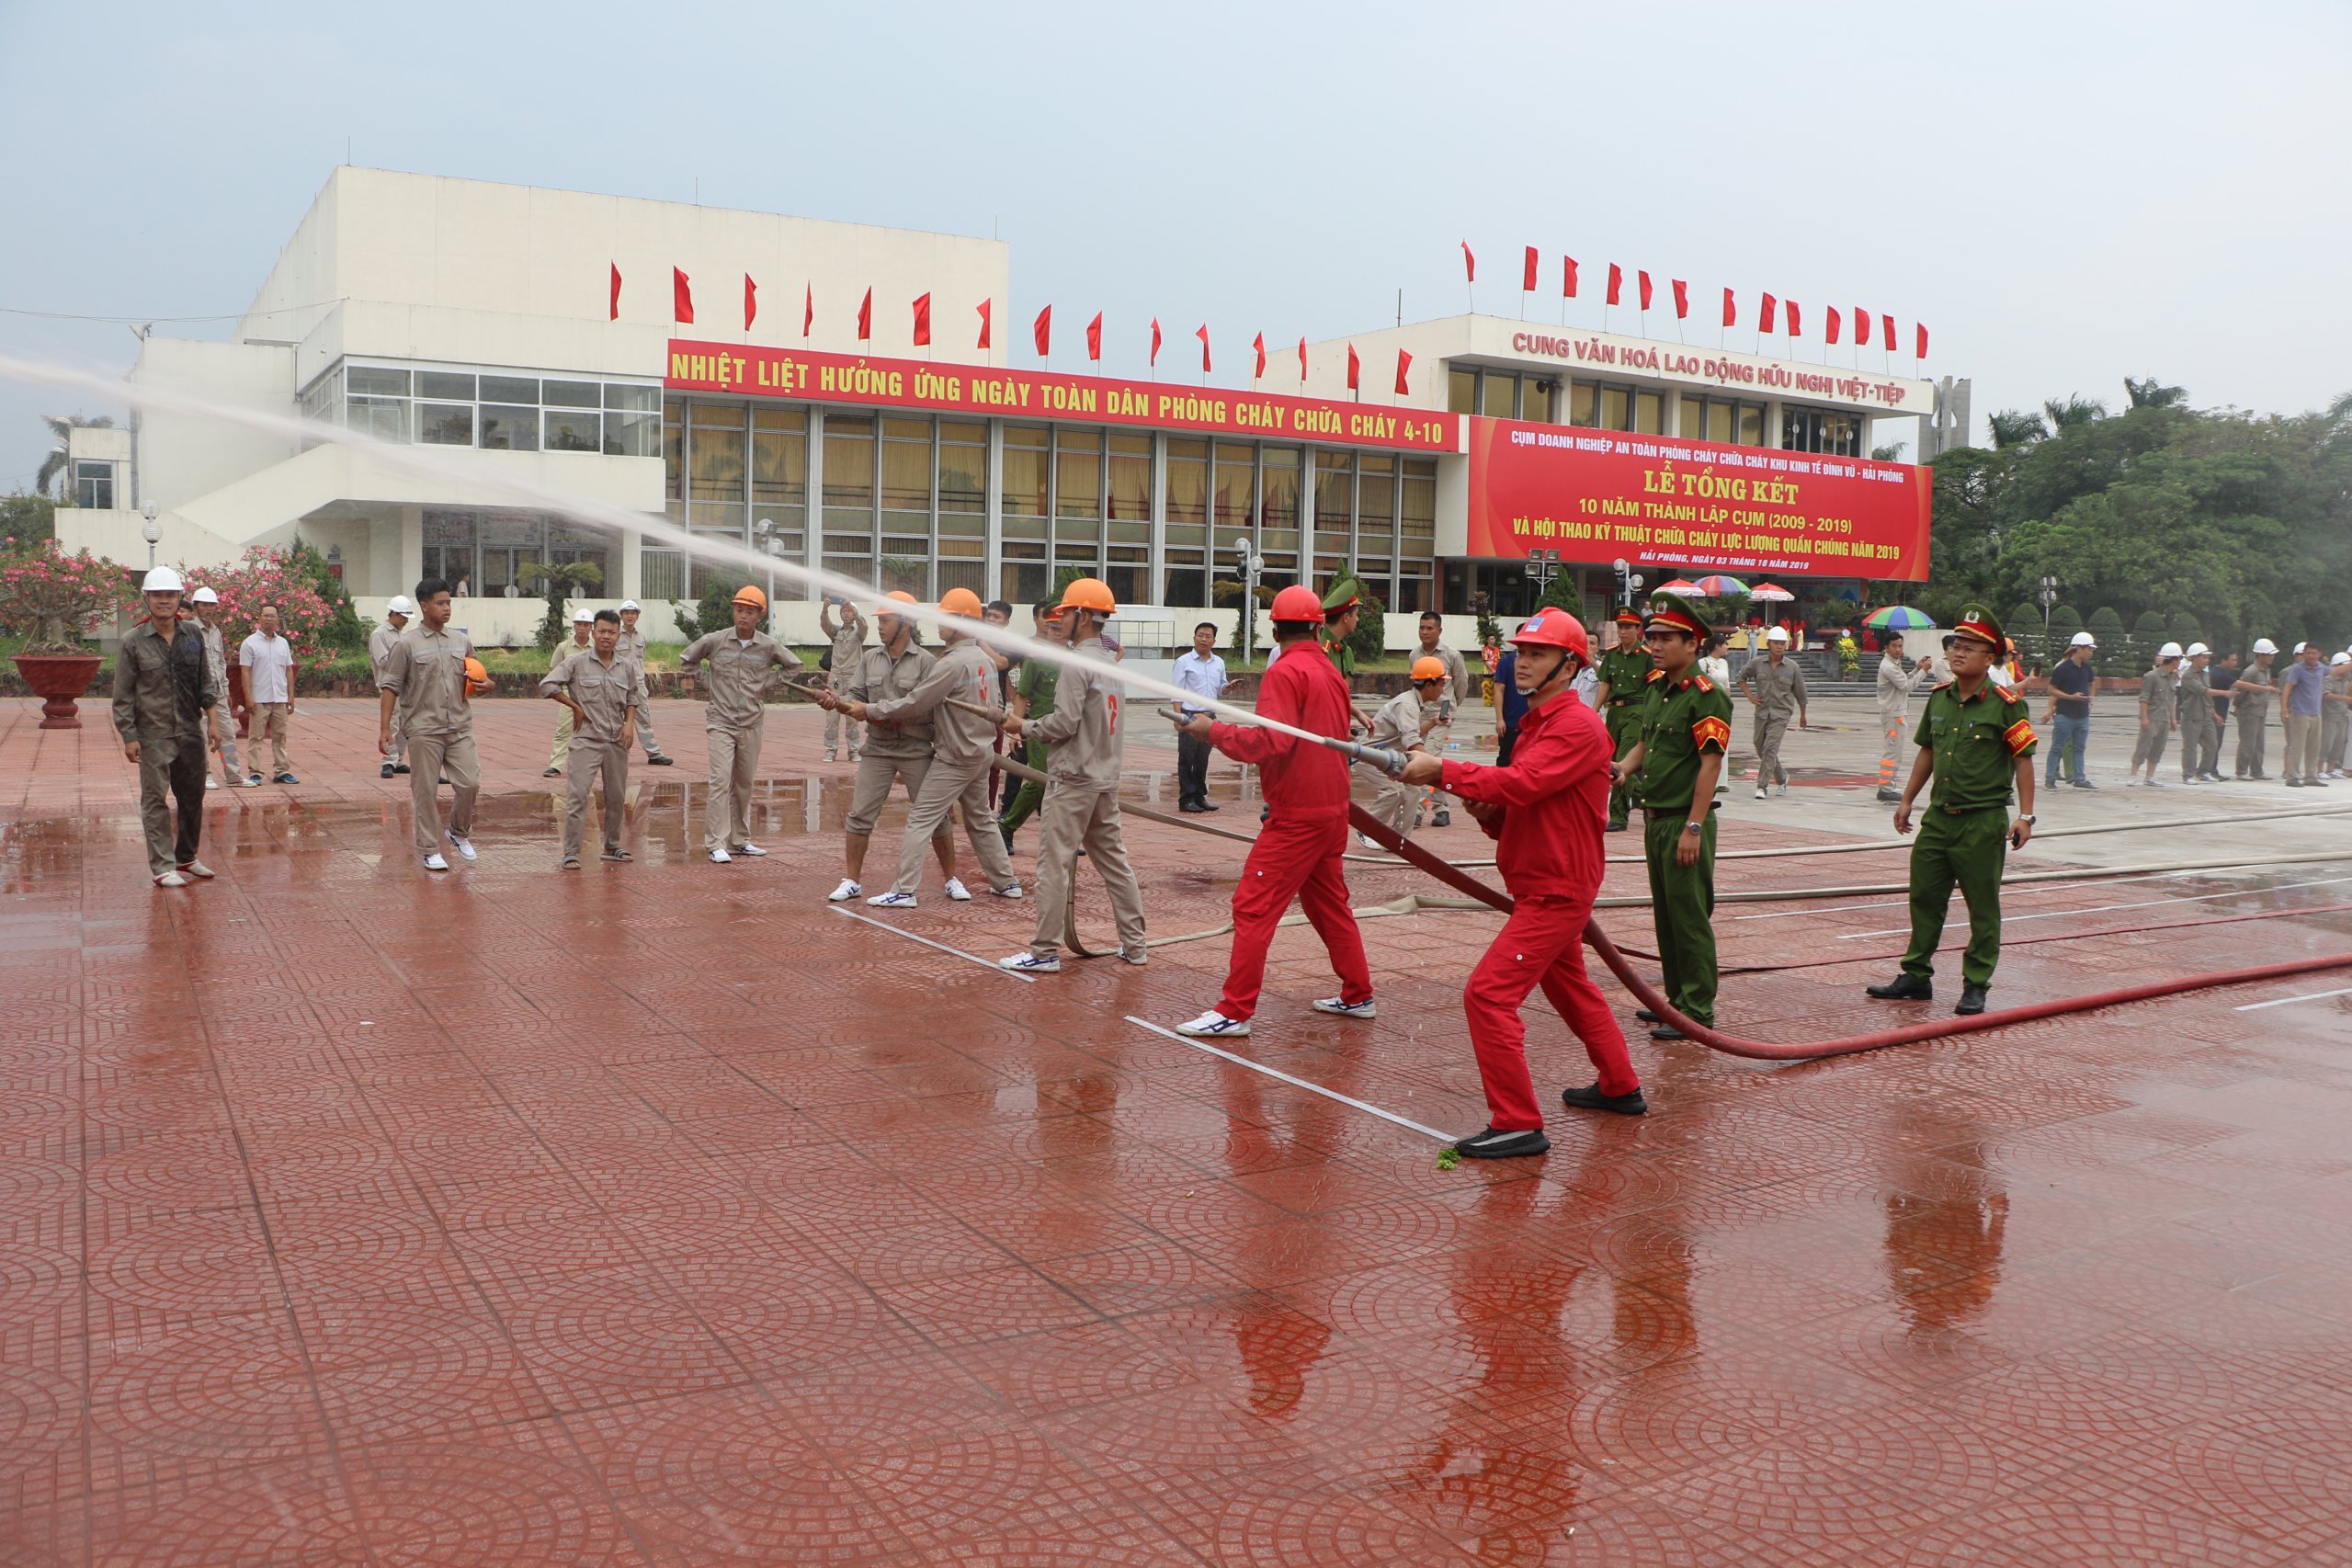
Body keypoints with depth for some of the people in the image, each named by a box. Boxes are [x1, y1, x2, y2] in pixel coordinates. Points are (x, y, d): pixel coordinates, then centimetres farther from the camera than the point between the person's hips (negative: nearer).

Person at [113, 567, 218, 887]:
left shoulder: (193, 636, 6)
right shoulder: (133, 642, -5)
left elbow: (205, 681, 13)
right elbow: (123, 695, -4)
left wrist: (211, 717, 5)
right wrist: (128, 737, -8)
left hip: (191, 731, 4)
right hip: (153, 735, -4)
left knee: (193, 797, 11)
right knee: (155, 800, -2)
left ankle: (186, 858, 26)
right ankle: (162, 867, 4)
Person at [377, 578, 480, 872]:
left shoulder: (462, 641, 11)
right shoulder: (407, 644, -3)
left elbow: (472, 679, 24)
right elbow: (390, 686, -2)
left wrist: (476, 685, -1)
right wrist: (384, 727, -8)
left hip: (460, 727, 4)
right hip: (424, 729, -4)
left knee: (469, 783, -2)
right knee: (425, 791, 1)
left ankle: (460, 832, 23)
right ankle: (430, 850, 10)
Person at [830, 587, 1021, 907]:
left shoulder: (952, 663, -20)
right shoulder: (985, 659, 8)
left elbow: (914, 703, -19)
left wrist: (870, 711, -9)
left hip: (955, 757, -9)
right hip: (982, 751, 9)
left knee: (920, 820, -6)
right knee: (980, 820, 21)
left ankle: (904, 891, -7)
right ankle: (1006, 882, 26)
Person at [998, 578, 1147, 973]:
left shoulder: (1077, 665, -14)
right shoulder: (1109, 664, 13)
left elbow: (1064, 723, -19)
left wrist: (1024, 726, -4)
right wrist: (1033, 727, 17)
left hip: (1074, 779, -9)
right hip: (1107, 778, 9)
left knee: (1054, 863, -4)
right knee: (1113, 860, 13)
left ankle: (1045, 952, -2)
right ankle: (1134, 944, 17)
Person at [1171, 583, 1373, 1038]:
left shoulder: (1284, 672, -14)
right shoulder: (1332, 672, 11)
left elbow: (1271, 741, -24)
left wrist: (1213, 730, -14)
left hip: (1296, 814, -9)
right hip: (1333, 807, 9)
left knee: (1253, 906, -6)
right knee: (1329, 903, 20)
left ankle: (1234, 1012, -7)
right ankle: (1357, 996, 28)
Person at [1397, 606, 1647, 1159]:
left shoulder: (1577, 727, -16)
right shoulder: (1536, 724, 15)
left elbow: (1521, 783, -31)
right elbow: (1517, 812, 17)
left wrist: (1442, 771, -28)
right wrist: (1487, 811, -5)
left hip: (1556, 890, -11)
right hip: (1542, 885, 11)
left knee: (1488, 994, -16)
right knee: (1571, 988, 25)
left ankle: (1518, 1124, -11)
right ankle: (1620, 1088, 43)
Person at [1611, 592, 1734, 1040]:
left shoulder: (1707, 695, -14)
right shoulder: (1655, 688, 13)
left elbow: (1710, 764, -18)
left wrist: (1694, 827, -22)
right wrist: (1624, 767, -1)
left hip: (1686, 821, -9)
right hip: (1655, 818, 9)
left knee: (1690, 916, -3)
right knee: (1665, 915, 16)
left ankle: (1698, 1009, 4)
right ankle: (1677, 998, 27)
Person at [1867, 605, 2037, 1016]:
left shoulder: (2006, 704, -10)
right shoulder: (1939, 697, 8)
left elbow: (2023, 759, -8)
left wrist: (2025, 816, -13)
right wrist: (1907, 800, 19)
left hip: (1984, 821, -6)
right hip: (1938, 816, 6)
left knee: (1983, 908, 4)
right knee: (1924, 897, 11)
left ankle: (1976, 986, 13)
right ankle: (1916, 976, 22)